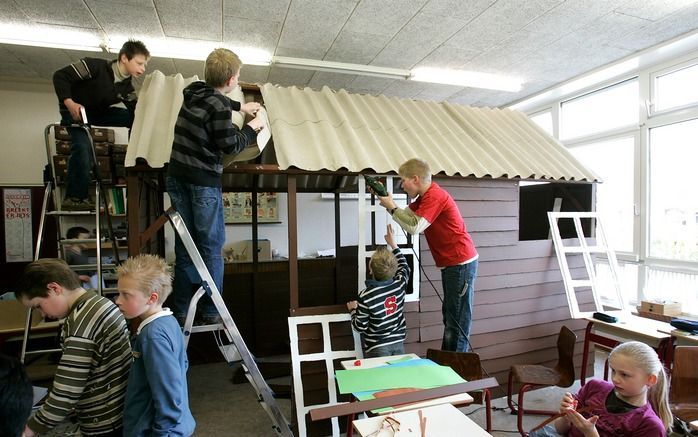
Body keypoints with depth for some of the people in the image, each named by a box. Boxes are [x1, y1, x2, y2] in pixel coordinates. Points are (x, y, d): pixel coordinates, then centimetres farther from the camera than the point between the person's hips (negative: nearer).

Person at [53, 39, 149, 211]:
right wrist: (69, 103, -30)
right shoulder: (95, 66, -22)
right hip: (75, 111, -6)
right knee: (83, 147, -28)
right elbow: (60, 76, -21)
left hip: (97, 113, 6)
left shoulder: (127, 87, -5)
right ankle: (74, 197, -22)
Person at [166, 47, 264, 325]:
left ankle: (182, 311, 22)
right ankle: (211, 312, 14)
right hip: (203, 182, -8)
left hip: (177, 178, 8)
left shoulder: (193, 93, 9)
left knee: (184, 245, 13)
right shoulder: (218, 107, -16)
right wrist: (252, 128, 4)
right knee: (211, 246, 4)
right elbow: (230, 145, -11)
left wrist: (239, 107, 39)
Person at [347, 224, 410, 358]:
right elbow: (404, 266, 16)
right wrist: (393, 244, 23)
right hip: (398, 343, 4)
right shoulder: (400, 284, -8)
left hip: (377, 348, -4)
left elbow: (360, 326, -11)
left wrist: (353, 309, 7)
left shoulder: (365, 296, -20)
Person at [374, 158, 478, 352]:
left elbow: (414, 227, -26)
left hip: (461, 263, -10)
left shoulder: (435, 196, -19)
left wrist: (391, 206, -15)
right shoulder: (425, 196, 12)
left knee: (458, 319, -5)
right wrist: (385, 199, 4)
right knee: (449, 315, 16)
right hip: (452, 264, 10)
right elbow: (406, 215, 14)